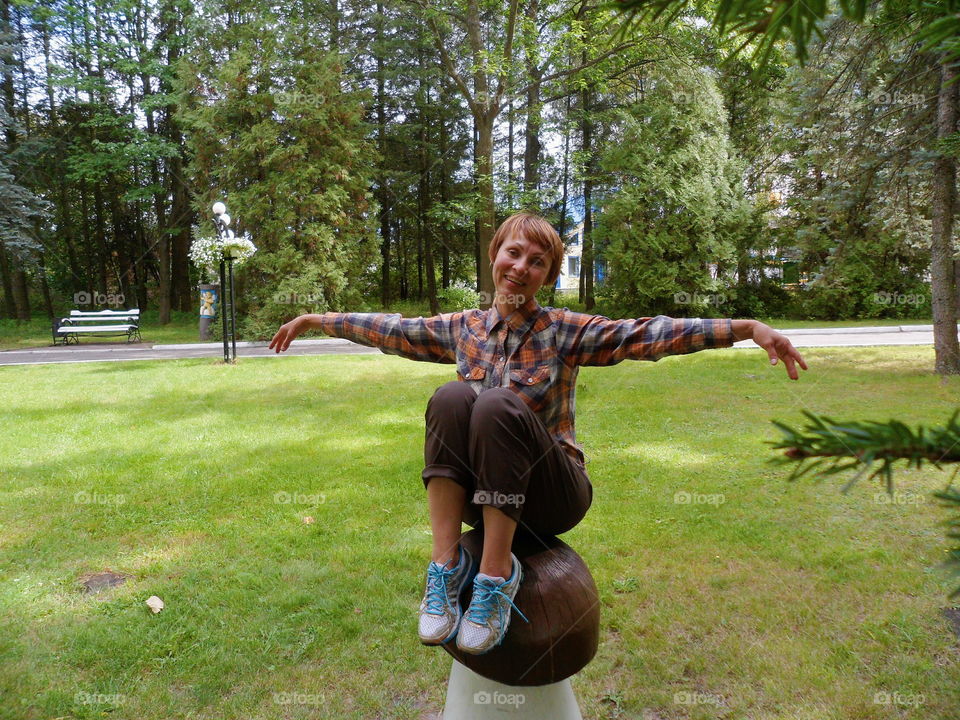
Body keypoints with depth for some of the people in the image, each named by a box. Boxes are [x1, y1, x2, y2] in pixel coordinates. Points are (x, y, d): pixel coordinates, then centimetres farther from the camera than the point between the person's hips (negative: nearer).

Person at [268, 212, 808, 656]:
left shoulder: (567, 332, -4)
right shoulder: (463, 328, 6)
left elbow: (651, 334, -15)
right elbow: (391, 330, 14)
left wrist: (748, 328, -25)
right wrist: (317, 320, 18)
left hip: (550, 496, -2)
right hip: (481, 495, 3)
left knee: (497, 405, -31)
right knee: (451, 398, -25)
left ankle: (497, 571, -22)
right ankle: (447, 561, -22)